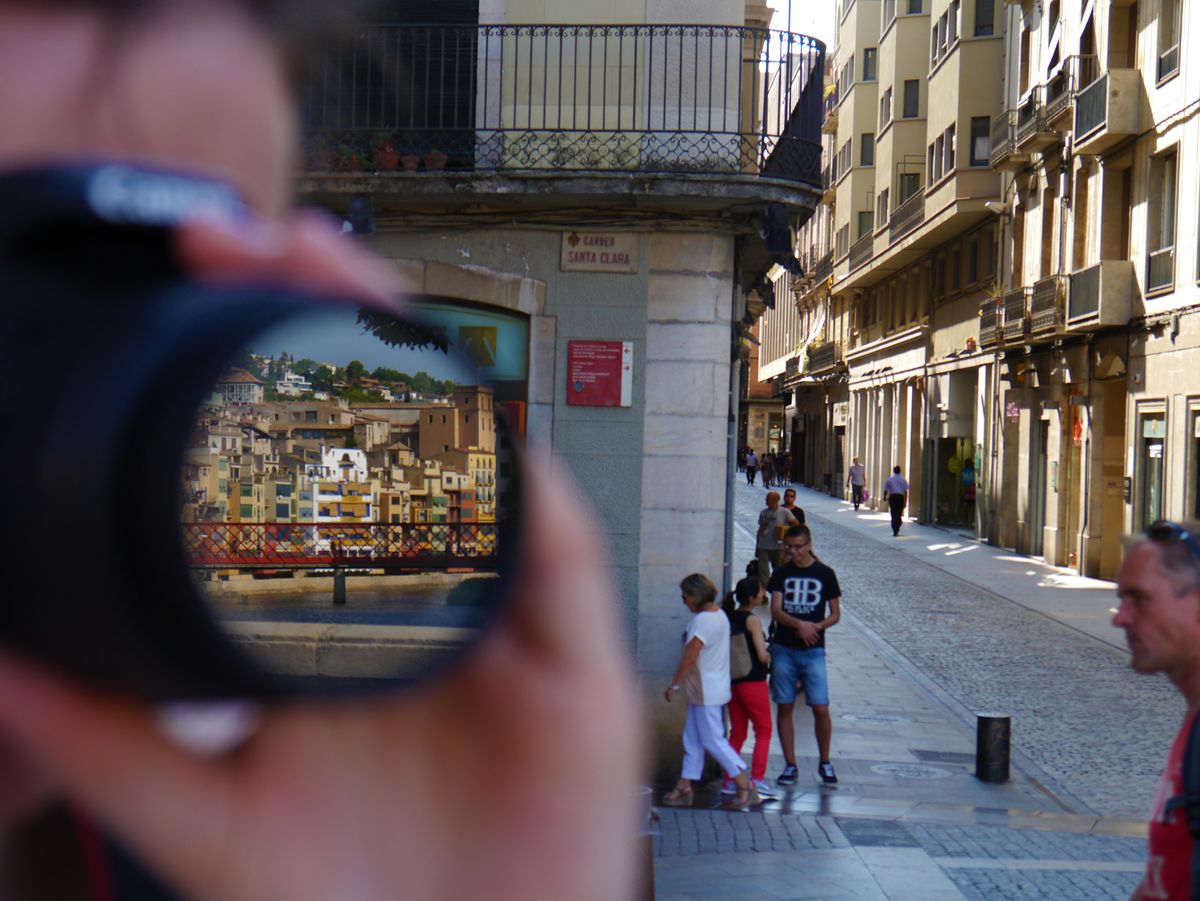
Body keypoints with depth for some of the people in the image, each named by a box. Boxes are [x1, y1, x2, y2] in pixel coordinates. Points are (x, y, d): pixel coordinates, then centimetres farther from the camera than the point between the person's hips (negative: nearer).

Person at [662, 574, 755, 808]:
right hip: (701, 691, 10)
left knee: (713, 739, -4)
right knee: (692, 738, 12)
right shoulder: (718, 615, 12)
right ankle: (685, 785, 17)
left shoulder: (703, 620, -20)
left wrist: (673, 685, -16)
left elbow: (690, 657, -24)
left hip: (706, 692, -10)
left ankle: (743, 783, 1)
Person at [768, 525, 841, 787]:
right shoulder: (782, 573, 6)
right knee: (784, 707, 3)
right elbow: (775, 611, -4)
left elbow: (835, 615, 6)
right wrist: (800, 624, -21)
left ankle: (825, 763, 14)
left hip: (813, 650, -1)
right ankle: (790, 766, 13)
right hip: (783, 649, 1)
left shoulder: (825, 574, 4)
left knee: (821, 709, -5)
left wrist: (817, 626, -14)